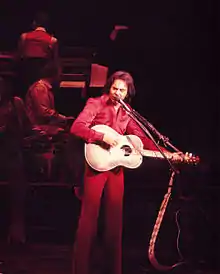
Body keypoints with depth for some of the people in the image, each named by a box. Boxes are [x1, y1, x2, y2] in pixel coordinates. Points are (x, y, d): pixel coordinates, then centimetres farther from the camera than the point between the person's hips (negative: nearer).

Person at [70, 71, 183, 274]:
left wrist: (168, 153, 0)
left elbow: (142, 138, 10)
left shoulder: (127, 114, 12)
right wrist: (103, 137, -24)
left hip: (117, 166, 5)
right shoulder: (96, 104, -2)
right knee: (89, 216, -4)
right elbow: (76, 127, -13)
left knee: (115, 217, 7)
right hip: (97, 164, -5)